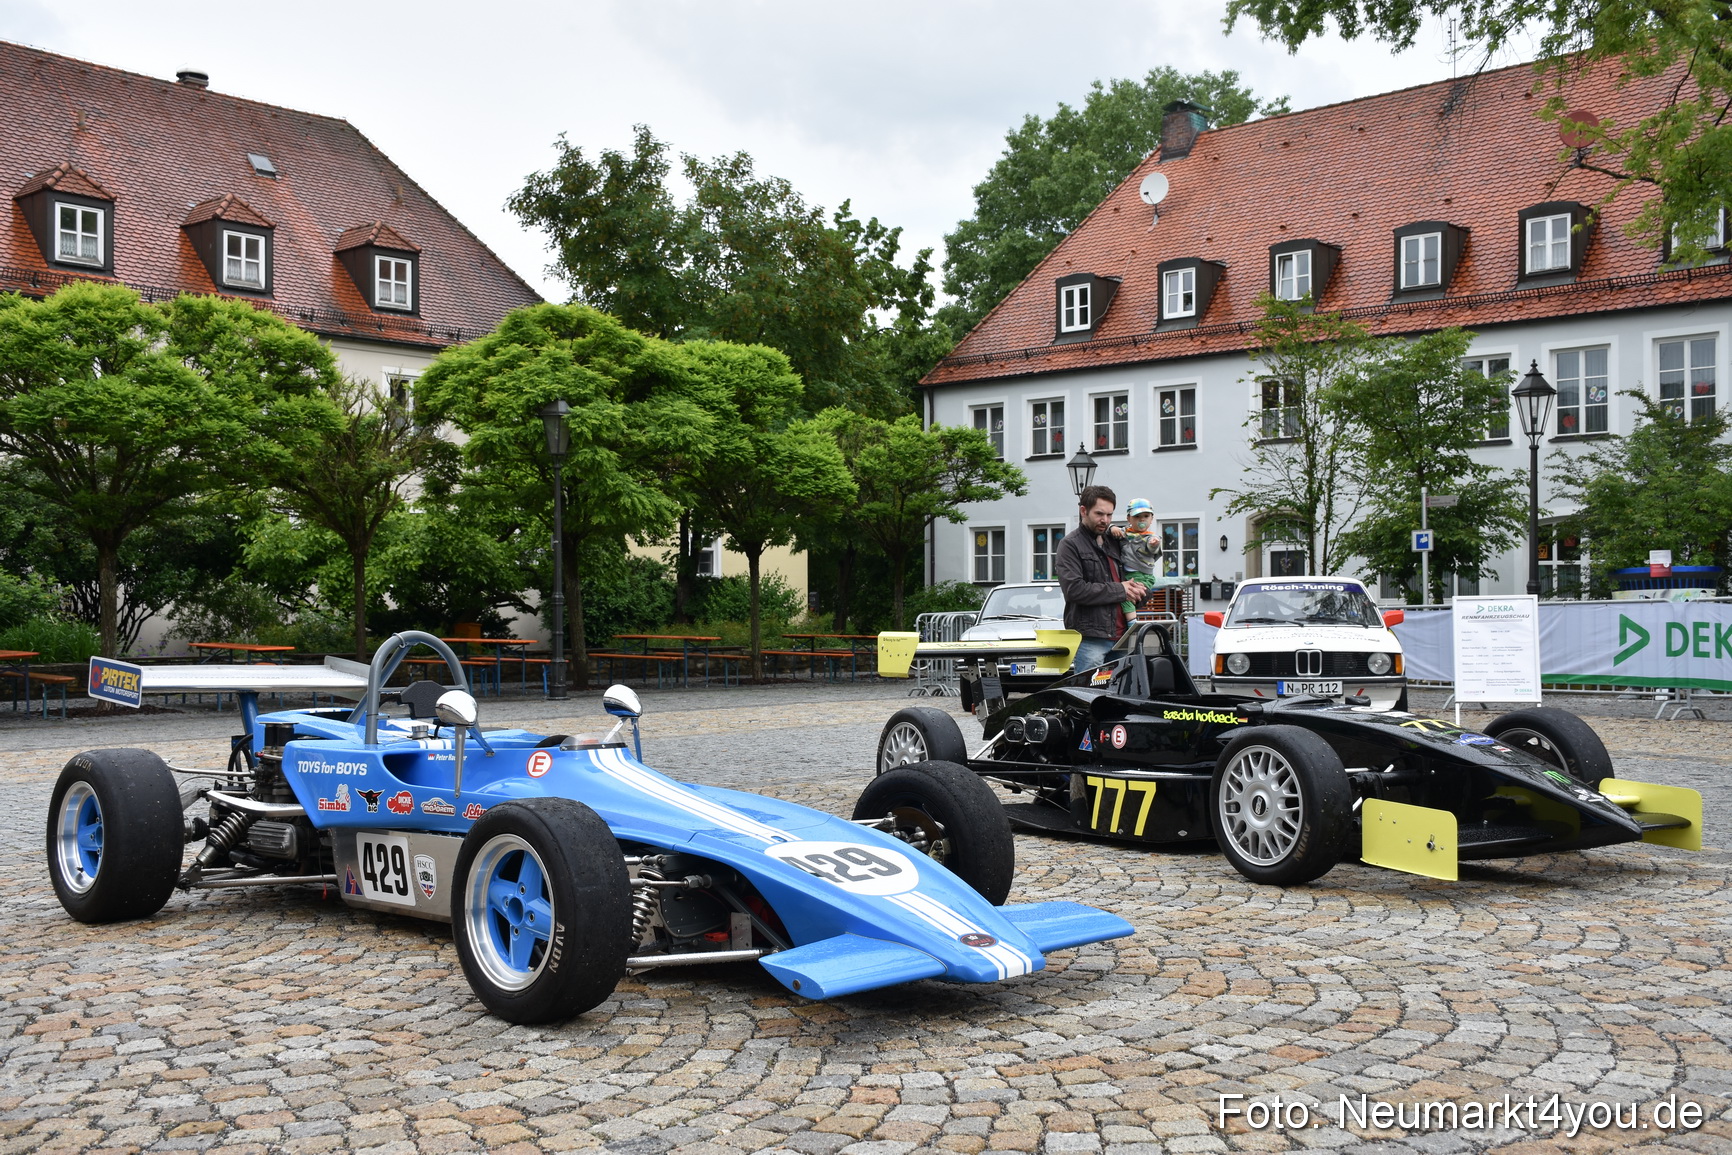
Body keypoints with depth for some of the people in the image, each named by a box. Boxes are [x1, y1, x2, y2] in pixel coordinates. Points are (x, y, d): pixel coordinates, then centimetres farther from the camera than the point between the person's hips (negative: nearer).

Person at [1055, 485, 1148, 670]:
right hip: (1090, 639, -7)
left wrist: (1138, 591, 4)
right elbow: (1074, 589, -14)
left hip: (1119, 637, 7)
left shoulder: (1114, 543, 22)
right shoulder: (1070, 545, 0)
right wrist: (1119, 590, -8)